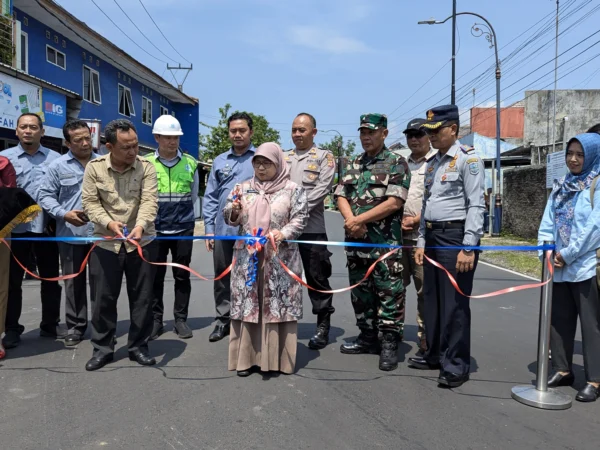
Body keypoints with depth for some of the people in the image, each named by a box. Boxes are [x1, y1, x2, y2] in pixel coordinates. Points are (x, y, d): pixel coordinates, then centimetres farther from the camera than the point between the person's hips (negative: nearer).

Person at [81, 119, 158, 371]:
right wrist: (108, 222, -22)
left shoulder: (146, 167, -6)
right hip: (105, 243, 1)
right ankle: (102, 348, 22)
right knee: (103, 298, 7)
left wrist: (140, 225, -34)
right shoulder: (94, 168, -3)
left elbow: (149, 201, -15)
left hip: (142, 243, 0)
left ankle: (138, 347, 21)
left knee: (142, 298, 7)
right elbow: (90, 202, -4)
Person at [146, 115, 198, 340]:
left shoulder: (190, 163, 3)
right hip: (155, 229, -1)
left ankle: (181, 319, 18)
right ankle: (156, 320, 17)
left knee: (182, 276, 7)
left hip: (183, 228, 1)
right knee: (155, 276, 6)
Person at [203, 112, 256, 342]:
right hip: (223, 229, 4)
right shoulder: (220, 161, 11)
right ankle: (223, 320, 24)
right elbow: (210, 197, 11)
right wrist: (208, 228, 5)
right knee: (222, 277, 11)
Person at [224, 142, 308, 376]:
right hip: (247, 258, 3)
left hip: (280, 259, -2)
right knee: (247, 305, 4)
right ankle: (246, 357, 14)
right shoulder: (244, 188, 10)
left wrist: (284, 233, -21)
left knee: (278, 305, 0)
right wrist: (234, 211, -11)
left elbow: (300, 218, -3)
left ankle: (278, 358, 11)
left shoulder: (293, 190, 2)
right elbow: (229, 218, 12)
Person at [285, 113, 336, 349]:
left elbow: (321, 189, -9)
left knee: (316, 278, 2)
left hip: (311, 227, -4)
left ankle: (323, 327, 13)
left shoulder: (324, 157, 3)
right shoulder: (283, 158, 17)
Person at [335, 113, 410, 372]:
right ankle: (368, 338, 26)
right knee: (360, 292, 14)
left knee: (389, 294, -3)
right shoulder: (353, 165, 16)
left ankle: (389, 344, 5)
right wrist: (351, 221, -10)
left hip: (385, 242, -6)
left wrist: (359, 220, -12)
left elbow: (394, 202, -13)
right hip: (355, 240, 7)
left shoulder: (396, 164, -3)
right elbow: (341, 196, 10)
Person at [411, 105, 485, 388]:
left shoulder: (468, 159, -8)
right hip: (433, 236, 8)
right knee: (432, 299, 14)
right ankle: (435, 354, 27)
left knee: (454, 303, -3)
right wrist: (421, 241, 15)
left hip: (456, 236, -8)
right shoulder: (432, 163, 16)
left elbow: (476, 206, -13)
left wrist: (468, 247, -18)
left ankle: (456, 365, 8)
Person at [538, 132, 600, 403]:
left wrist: (568, 254, -14)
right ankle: (562, 370, 24)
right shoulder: (561, 187, 13)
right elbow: (547, 223, 9)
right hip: (558, 266, 6)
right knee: (559, 319, 11)